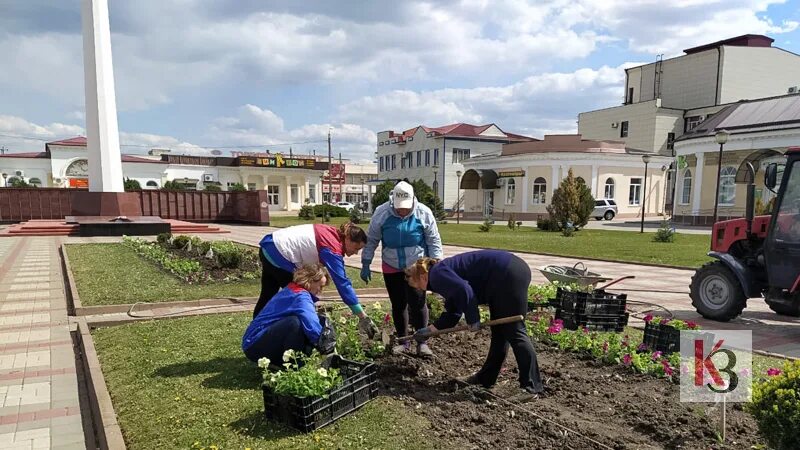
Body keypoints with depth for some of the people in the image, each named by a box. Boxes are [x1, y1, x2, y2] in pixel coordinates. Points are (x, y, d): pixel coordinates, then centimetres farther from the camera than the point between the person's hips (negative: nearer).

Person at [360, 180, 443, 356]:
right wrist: (365, 264, -1)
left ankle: (422, 342, 3)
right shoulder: (381, 213, -10)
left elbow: (434, 241, -4)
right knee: (398, 304, 8)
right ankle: (403, 341, 21)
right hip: (392, 268, 2)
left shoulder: (424, 213, -11)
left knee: (417, 303, -8)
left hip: (417, 267, -2)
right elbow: (371, 240, 0)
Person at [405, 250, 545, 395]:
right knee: (498, 332, 15)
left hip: (508, 275, -11)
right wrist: (429, 330, 32)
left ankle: (533, 386, -1)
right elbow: (453, 313, 28)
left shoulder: (437, 274, -6)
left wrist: (472, 319, -14)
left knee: (513, 332, -6)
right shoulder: (445, 271, 24)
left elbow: (463, 289, -24)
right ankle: (486, 378, 26)